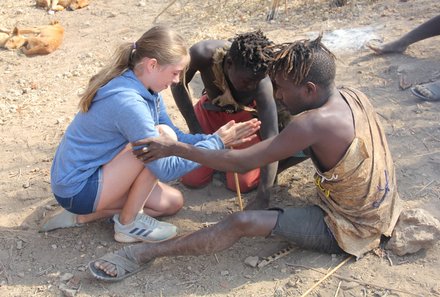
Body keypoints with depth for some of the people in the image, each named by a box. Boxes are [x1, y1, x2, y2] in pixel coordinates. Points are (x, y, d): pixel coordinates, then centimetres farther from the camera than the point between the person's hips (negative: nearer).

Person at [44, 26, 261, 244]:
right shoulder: (127, 102, -29)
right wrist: (216, 142, -18)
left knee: (172, 202, 12)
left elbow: (176, 139, 3)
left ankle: (86, 214, 9)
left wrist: (218, 138, -9)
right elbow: (166, 170, -26)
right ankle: (128, 223, -6)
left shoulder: (145, 88, -1)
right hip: (77, 190, -10)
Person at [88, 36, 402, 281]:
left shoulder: (313, 124, -29)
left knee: (242, 222, -19)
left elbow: (241, 162, -26)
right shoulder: (354, 95, -5)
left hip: (349, 231, -9)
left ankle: (143, 254, -9)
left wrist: (175, 147, -19)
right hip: (383, 213, 9)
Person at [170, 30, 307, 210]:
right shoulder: (203, 54, -35)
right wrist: (195, 127, -16)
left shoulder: (262, 85, -37)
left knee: (242, 184, -13)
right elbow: (178, 84, -13)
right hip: (211, 110, 2)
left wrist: (262, 198, -43)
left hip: (244, 115, -2)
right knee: (192, 179, -5)